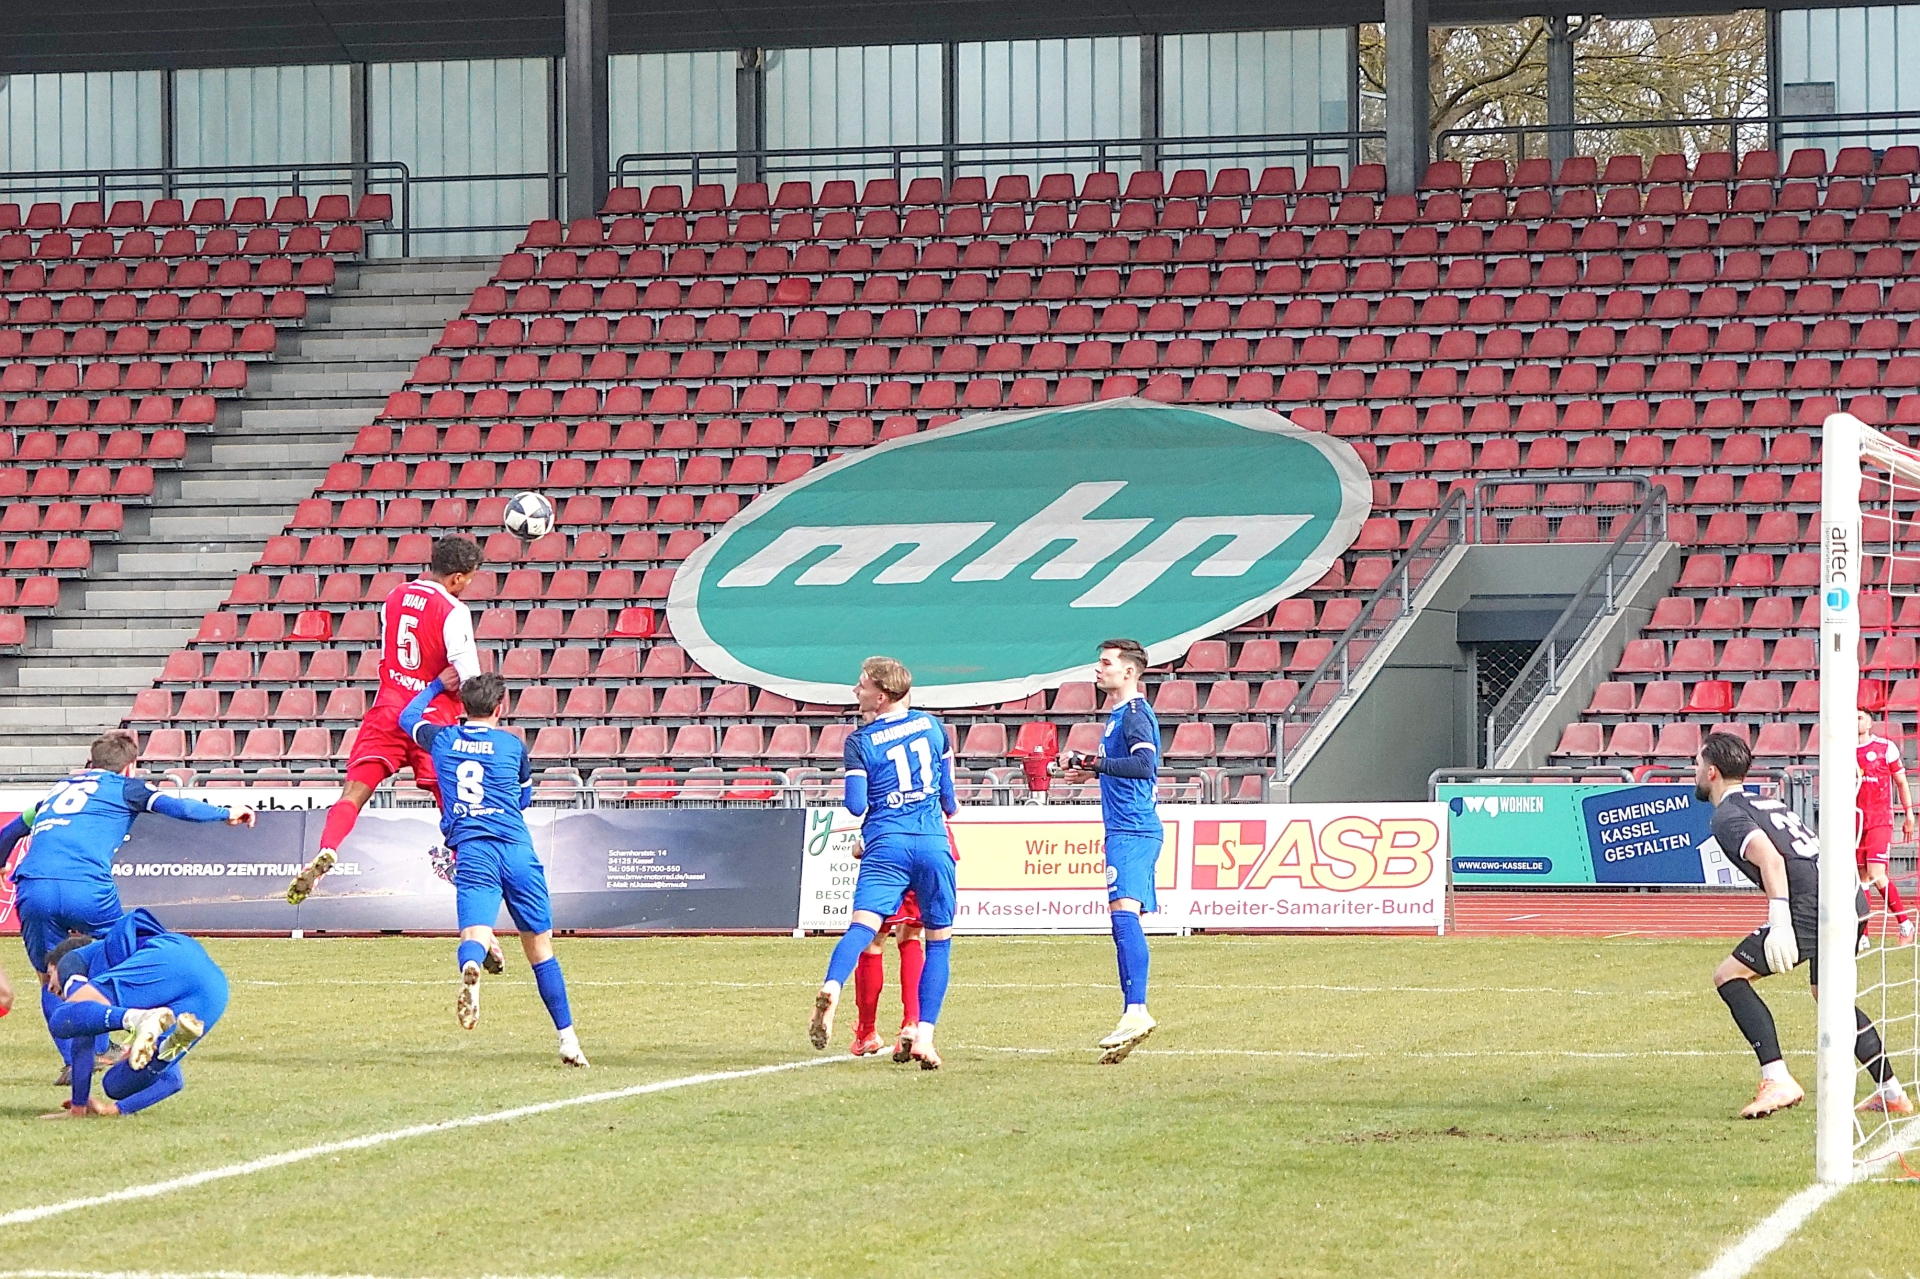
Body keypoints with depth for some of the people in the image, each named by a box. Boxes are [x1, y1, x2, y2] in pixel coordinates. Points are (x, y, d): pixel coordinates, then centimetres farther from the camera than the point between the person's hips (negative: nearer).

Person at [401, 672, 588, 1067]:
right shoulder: (512, 745, 10)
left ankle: (470, 967, -56)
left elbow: (408, 718, 35)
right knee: (539, 946, 10)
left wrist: (437, 685, 49)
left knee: (474, 934, -18)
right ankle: (567, 1038, 11)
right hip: (517, 850, 0)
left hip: (471, 852, 0)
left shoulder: (442, 739, 12)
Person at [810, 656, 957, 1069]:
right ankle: (923, 1036, 2)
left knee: (864, 922, -16)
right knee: (939, 938, 11)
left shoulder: (860, 741, 2)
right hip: (933, 842, 2)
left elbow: (856, 804, -5)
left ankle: (832, 986, -46)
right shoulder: (932, 725, 12)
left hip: (886, 841, -2)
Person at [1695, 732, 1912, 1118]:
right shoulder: (1769, 804, 28)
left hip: (1812, 908, -9)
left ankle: (1777, 1081, -12)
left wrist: (1779, 923, -25)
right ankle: (1891, 1093, 31)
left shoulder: (1727, 817, 0)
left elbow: (1770, 859, -17)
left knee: (1729, 975, -2)